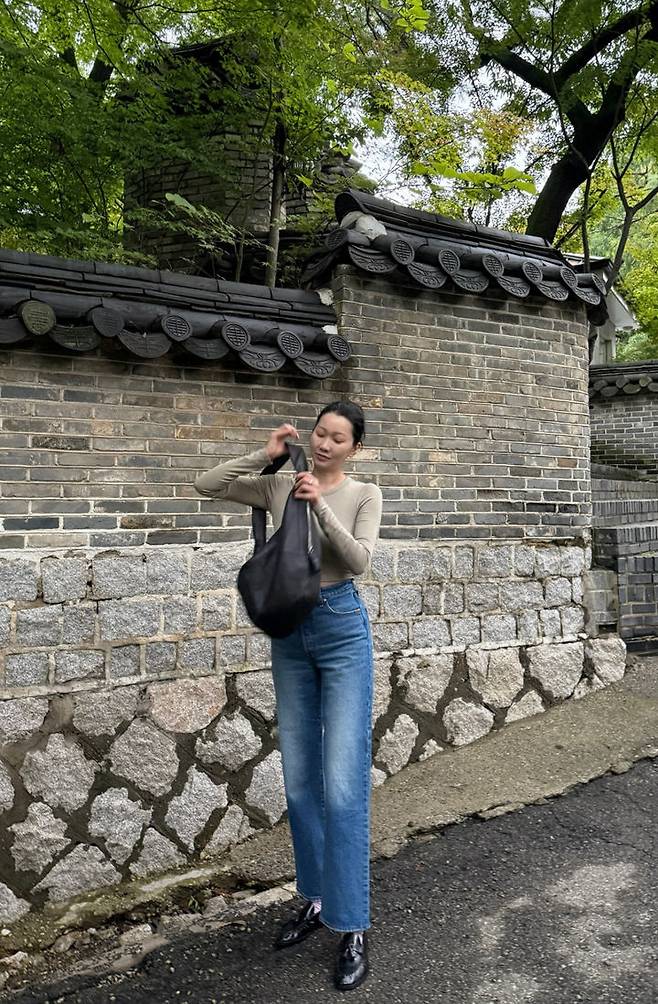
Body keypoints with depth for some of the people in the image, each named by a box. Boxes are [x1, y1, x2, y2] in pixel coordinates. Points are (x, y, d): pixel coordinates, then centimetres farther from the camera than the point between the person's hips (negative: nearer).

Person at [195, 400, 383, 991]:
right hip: (290, 632, 4)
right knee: (300, 781, 12)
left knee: (342, 784, -6)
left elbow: (359, 560, -14)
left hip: (342, 628, -4)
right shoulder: (279, 485, 5)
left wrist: (321, 505, -23)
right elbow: (206, 486, 1)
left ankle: (353, 927, 8)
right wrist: (264, 456, -5)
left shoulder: (364, 495, -1)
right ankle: (316, 900, 30)